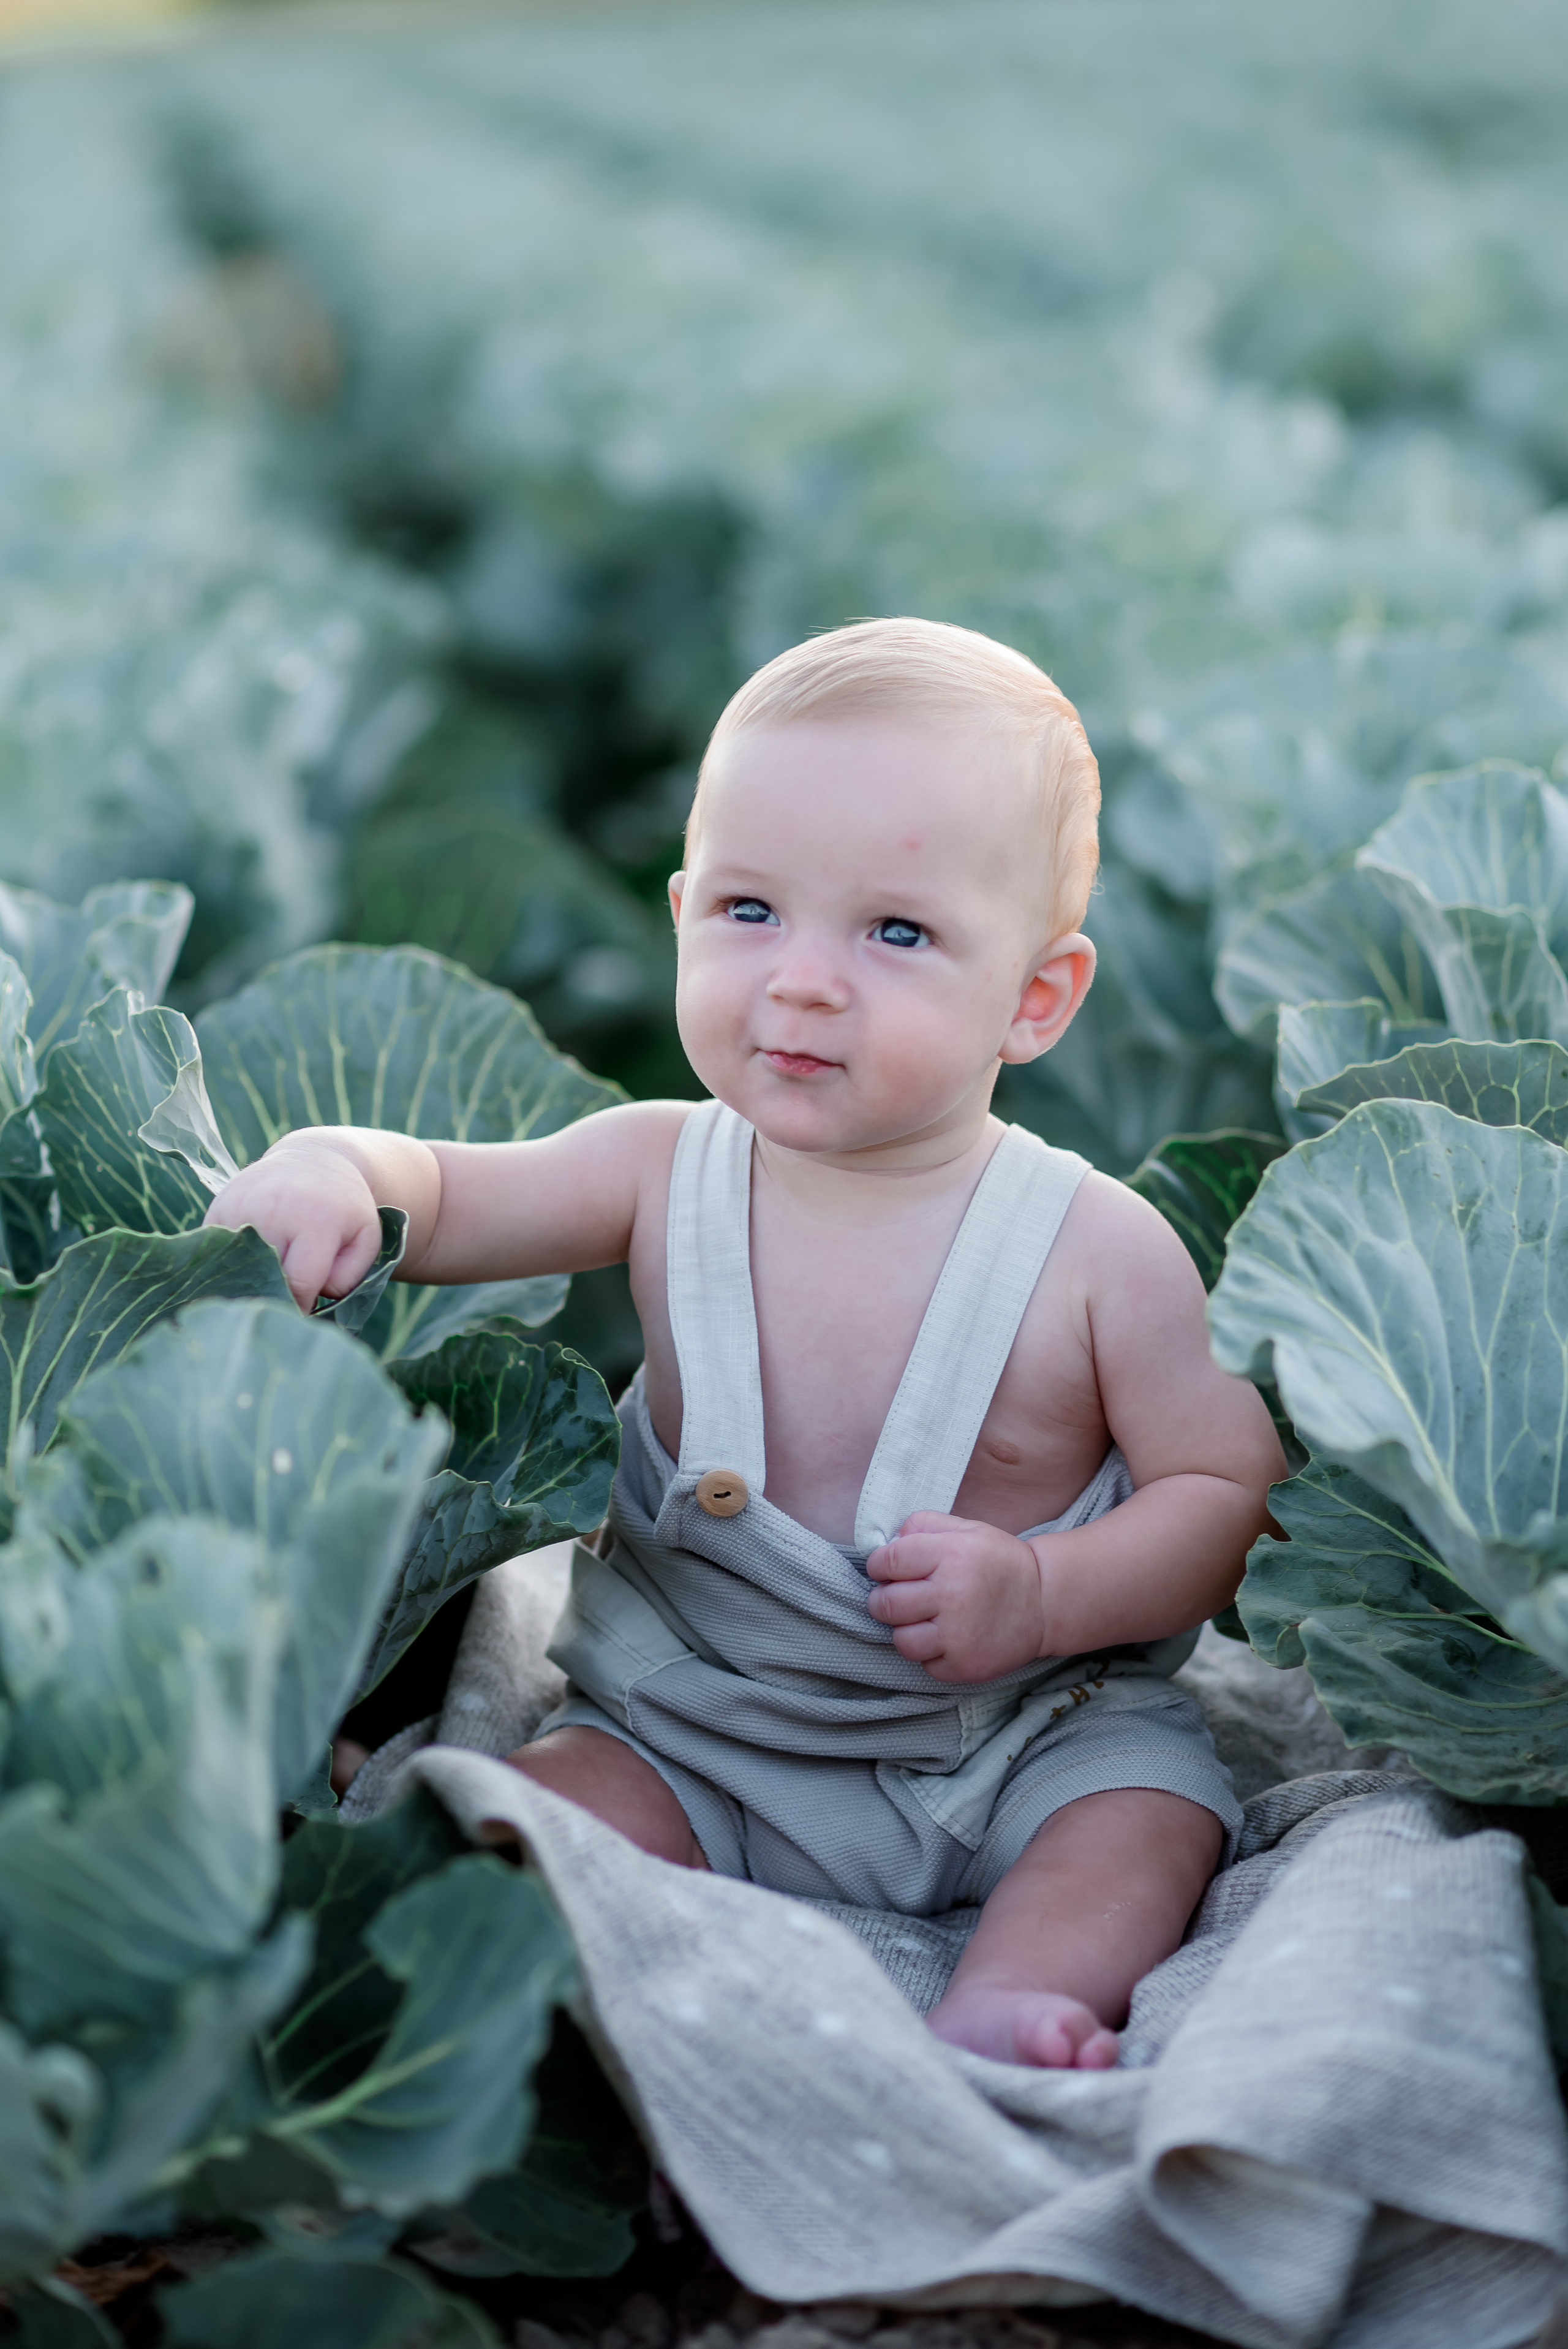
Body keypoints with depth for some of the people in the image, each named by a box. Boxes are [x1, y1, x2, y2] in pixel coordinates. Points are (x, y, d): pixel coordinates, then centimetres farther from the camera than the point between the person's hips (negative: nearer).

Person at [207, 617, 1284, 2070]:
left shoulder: (1099, 1250, -16)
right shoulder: (666, 1173, -8)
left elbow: (1233, 1489, -8)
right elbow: (439, 1196, 1)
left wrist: (1043, 1593, -25)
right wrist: (329, 1173, -23)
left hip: (1022, 1738, -1)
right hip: (697, 1739, 2)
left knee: (1149, 1810, -25)